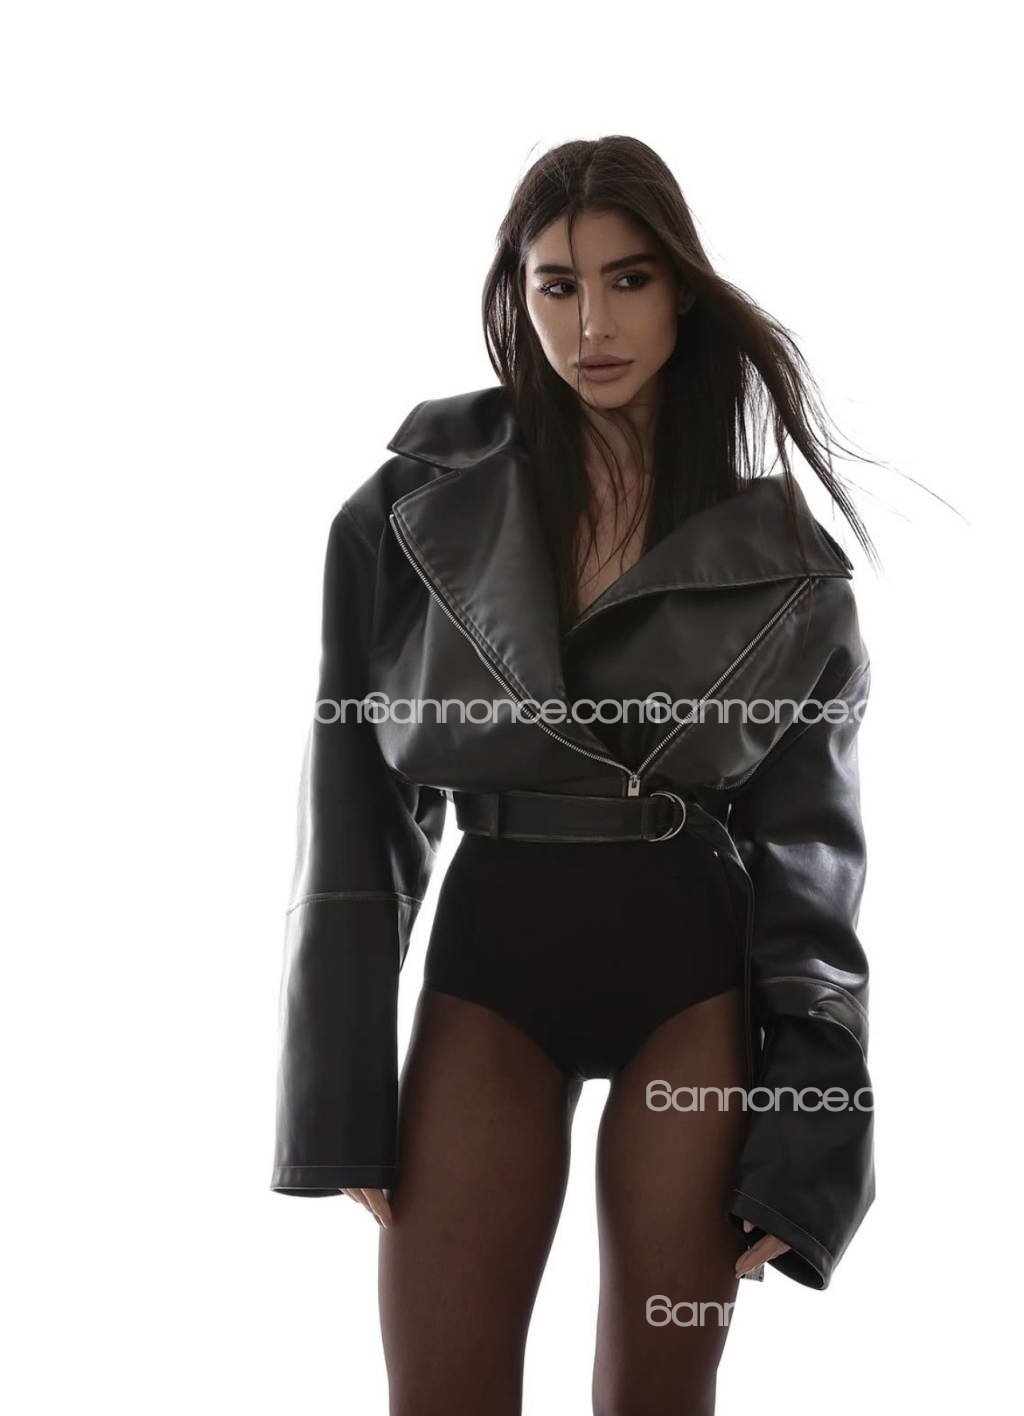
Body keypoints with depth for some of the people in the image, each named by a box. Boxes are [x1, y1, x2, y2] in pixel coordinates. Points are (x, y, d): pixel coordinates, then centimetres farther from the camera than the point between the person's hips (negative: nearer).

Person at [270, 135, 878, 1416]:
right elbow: (355, 805, 0)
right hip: (488, 965, 0)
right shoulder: (415, 509, -1)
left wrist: (805, 1132, -5)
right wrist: (342, 1098, -3)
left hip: (698, 976, 0)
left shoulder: (778, 552, 0)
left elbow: (811, 838, 1)